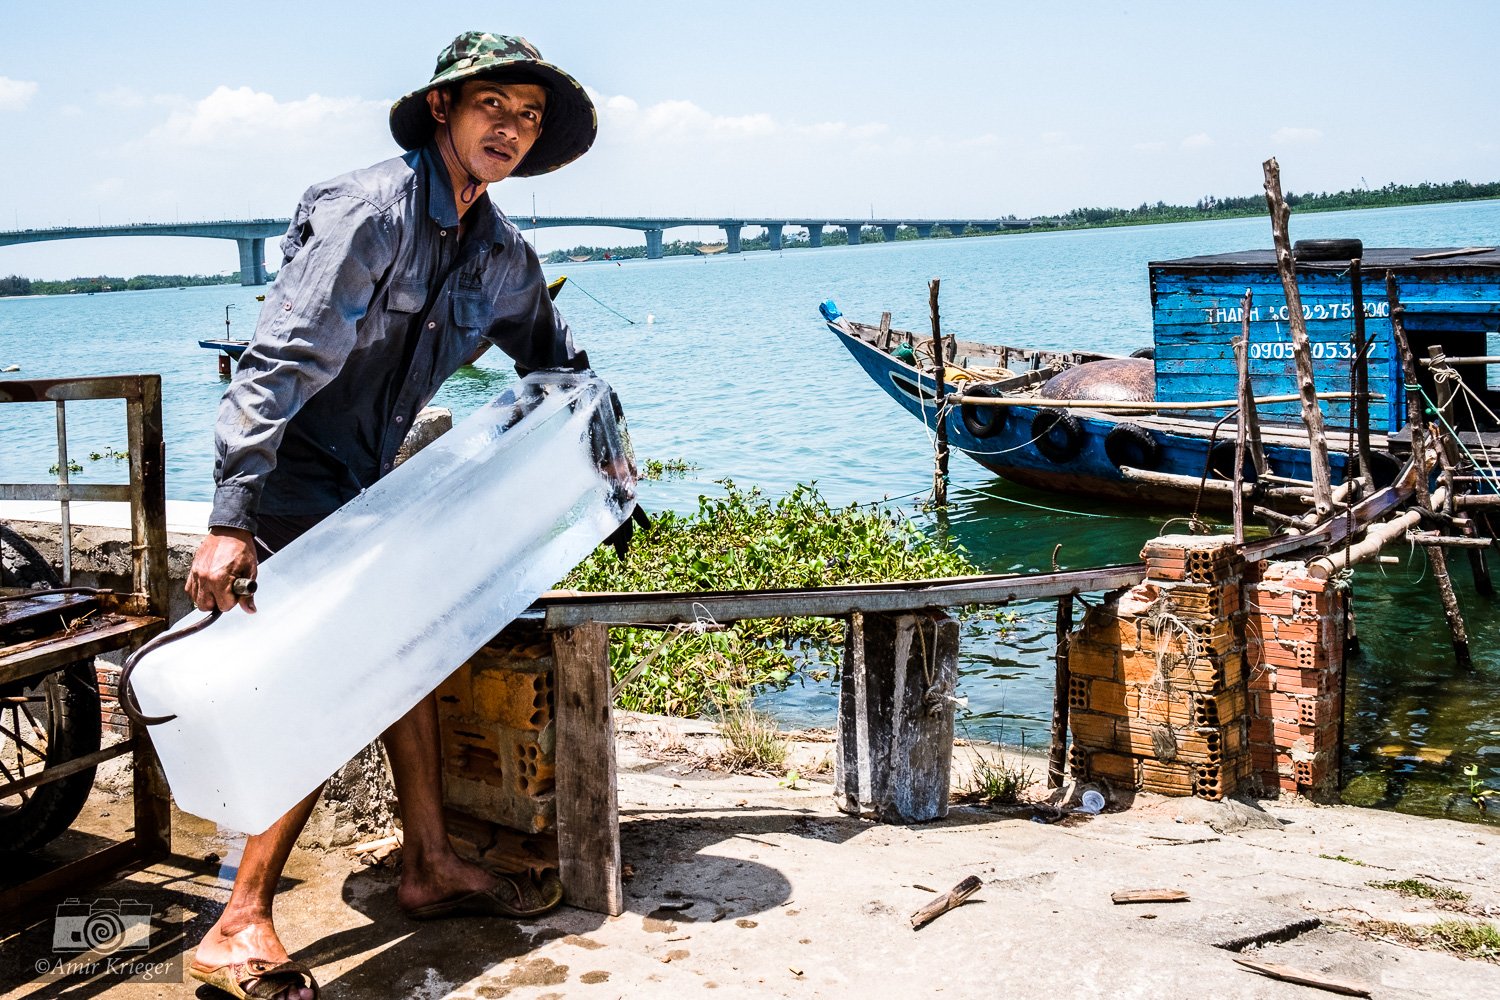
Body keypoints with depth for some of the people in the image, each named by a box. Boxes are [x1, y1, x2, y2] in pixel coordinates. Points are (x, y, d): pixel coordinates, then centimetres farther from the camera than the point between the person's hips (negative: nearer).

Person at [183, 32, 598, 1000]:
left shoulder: (500, 253, 4)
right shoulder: (367, 211, -22)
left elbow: (556, 355, 24)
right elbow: (279, 364, -30)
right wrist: (229, 522, -35)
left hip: (366, 482, 8)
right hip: (290, 482, -8)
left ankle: (431, 867, 23)